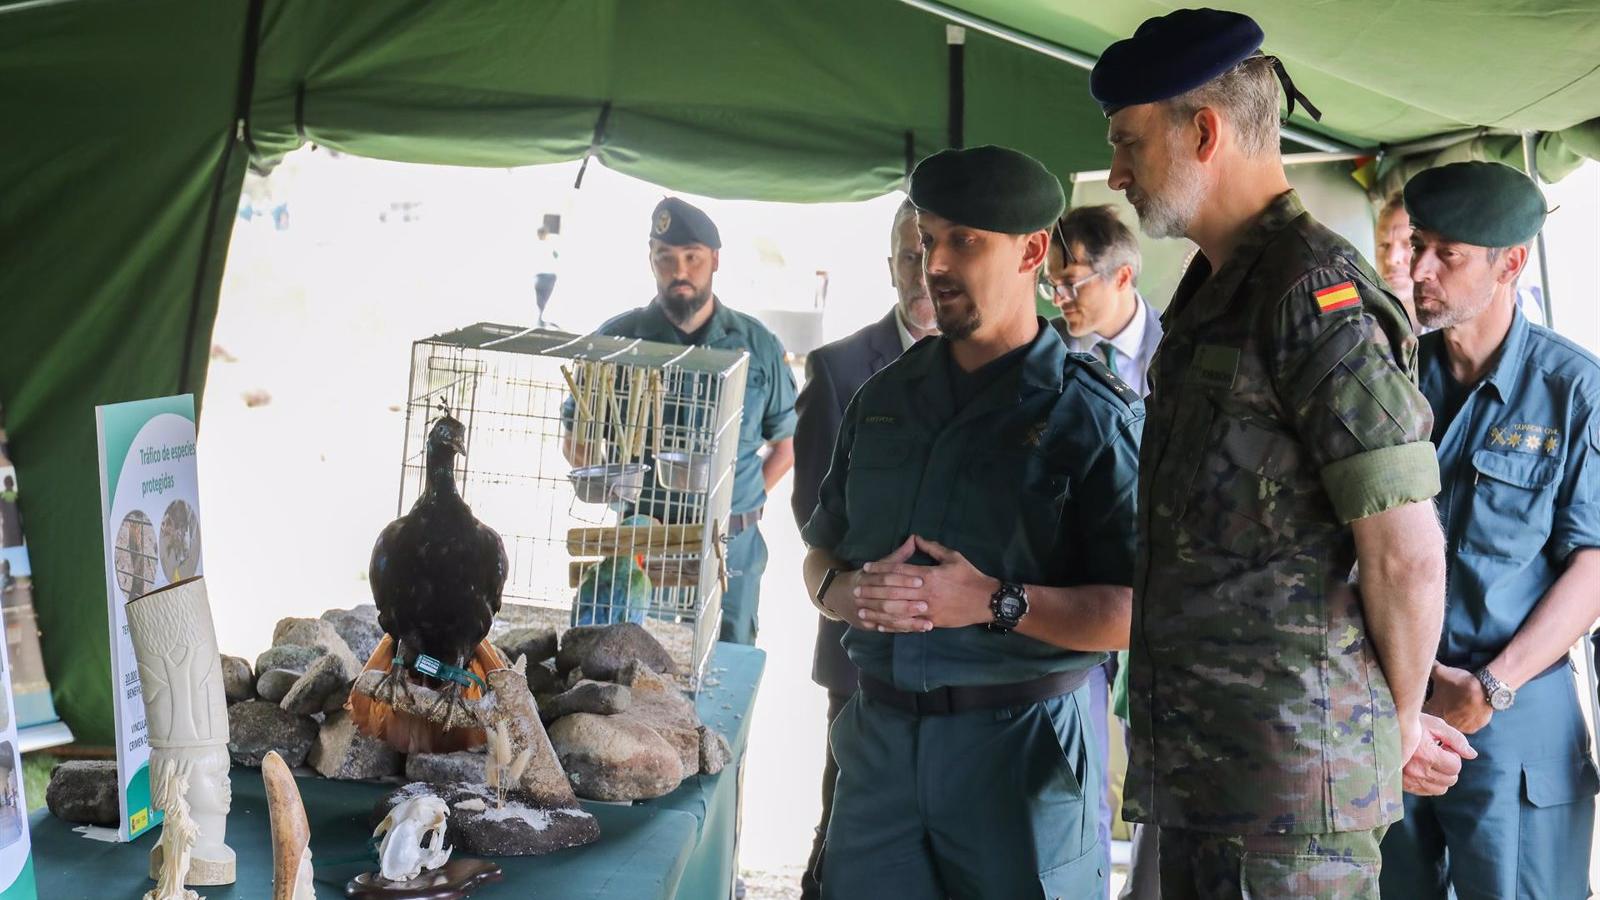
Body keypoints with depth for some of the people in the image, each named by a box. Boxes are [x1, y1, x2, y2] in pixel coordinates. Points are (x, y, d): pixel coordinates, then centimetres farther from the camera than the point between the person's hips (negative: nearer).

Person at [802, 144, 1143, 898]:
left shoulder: (1090, 413, -6)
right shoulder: (884, 397, 11)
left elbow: (1142, 608, -14)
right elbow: (820, 554, 16)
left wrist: (998, 604, -23)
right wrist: (849, 591, -6)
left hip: (1024, 745, -4)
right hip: (880, 740, 5)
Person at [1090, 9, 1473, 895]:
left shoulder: (1317, 291, -16)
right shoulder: (1210, 293, 15)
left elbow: (1407, 553, -18)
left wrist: (1400, 724, -3)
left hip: (1288, 761, -9)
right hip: (1194, 757, 9)